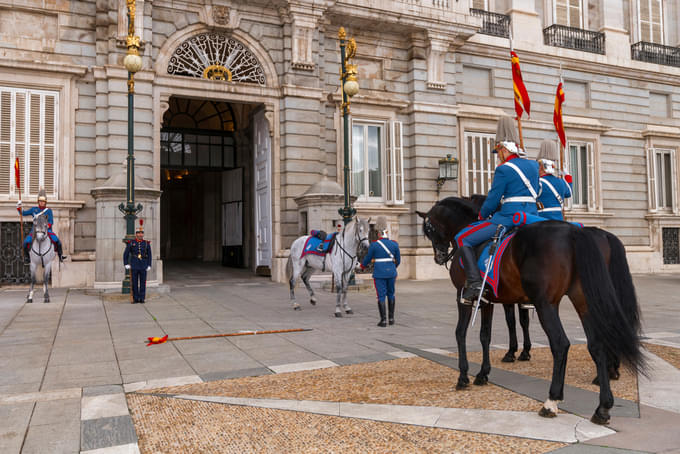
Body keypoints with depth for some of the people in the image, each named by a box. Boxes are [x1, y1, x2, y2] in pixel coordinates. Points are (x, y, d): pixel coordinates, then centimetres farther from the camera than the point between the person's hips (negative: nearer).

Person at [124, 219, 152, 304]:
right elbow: (126, 254, 5)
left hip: (143, 267, 1)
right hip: (134, 266, 0)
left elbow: (149, 255, 6)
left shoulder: (147, 243, 3)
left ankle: (142, 298, 9)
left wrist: (149, 266, -1)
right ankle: (135, 298, 10)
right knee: (134, 283, 3)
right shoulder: (131, 243, 1)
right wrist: (126, 264, -3)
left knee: (143, 283, 2)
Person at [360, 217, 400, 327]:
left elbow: (367, 259, 2)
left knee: (381, 296, 2)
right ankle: (391, 318, 21)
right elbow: (398, 260, 7)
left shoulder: (374, 245, -9)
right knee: (391, 294, 17)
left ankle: (383, 321, 2)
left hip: (379, 274, -3)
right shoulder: (394, 244, -2)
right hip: (391, 273, 3)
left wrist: (362, 266, 23)